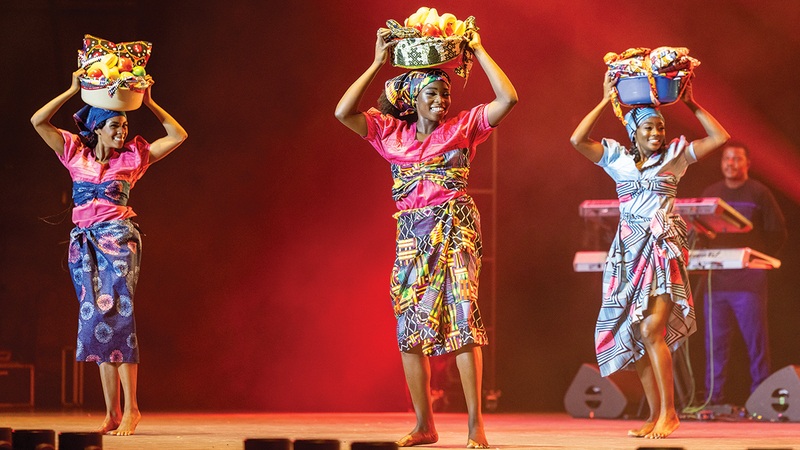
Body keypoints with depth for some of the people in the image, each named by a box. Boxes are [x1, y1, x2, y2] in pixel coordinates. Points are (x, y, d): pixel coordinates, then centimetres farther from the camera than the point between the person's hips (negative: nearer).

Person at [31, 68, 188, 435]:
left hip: (118, 238, -3)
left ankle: (129, 408, -15)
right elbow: (38, 121, 6)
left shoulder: (132, 157, 8)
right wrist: (73, 90, 5)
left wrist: (148, 103, 6)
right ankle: (112, 413, 2)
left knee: (115, 314, -14)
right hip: (84, 241, 3)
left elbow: (178, 135, 9)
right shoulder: (76, 153, 11)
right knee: (98, 319, 1)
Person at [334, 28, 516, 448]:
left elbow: (508, 98, -4)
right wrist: (377, 64, 2)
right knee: (409, 327, 3)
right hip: (411, 234, 3)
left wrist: (478, 51, 0)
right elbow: (343, 112, 0)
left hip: (456, 228, -3)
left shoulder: (463, 126, 6)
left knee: (462, 320, -13)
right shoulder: (391, 132, 11)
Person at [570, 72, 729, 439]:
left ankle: (669, 413, -10)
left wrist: (691, 104, 2)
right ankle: (655, 414, 9)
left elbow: (720, 137, 2)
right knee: (634, 334, 2)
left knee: (651, 330, -16)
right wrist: (606, 101, -1)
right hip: (629, 250, 3)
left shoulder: (674, 156, 6)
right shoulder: (617, 158, 9)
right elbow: (577, 139, -4)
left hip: (664, 249, -3)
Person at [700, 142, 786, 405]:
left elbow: (778, 232, 2)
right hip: (716, 280, 4)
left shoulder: (759, 193, 1)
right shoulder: (710, 194, 14)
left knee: (756, 341, -3)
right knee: (715, 341, 2)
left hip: (749, 281, -4)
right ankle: (713, 399, 6)